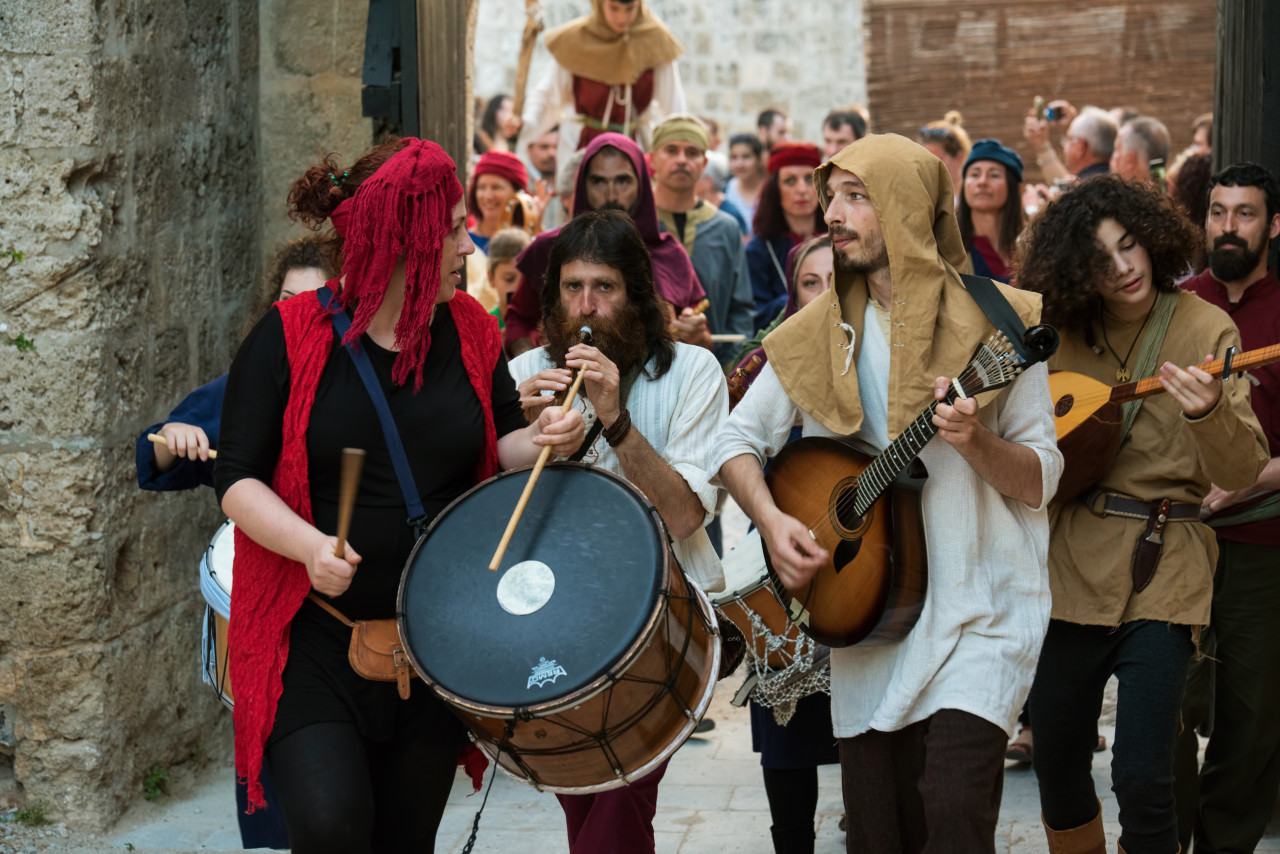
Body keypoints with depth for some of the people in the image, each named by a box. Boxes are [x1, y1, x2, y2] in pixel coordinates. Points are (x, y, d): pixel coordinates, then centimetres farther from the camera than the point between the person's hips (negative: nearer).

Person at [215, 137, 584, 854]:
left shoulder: (471, 332, 6)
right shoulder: (290, 337, -7)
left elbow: (500, 448, 10)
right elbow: (240, 479, -10)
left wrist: (541, 439, -13)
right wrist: (310, 546, -27)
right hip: (314, 631, -4)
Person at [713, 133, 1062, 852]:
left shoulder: (996, 323, -4)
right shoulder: (818, 333, 8)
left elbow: (1040, 481, -3)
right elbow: (738, 440, 13)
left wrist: (975, 442, -23)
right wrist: (771, 519, -5)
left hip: (978, 610, -4)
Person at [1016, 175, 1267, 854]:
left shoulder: (1204, 330, -5)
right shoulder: (1061, 333, 5)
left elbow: (1242, 476, -14)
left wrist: (1210, 413, -34)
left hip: (1160, 574, -4)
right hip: (1069, 565, 4)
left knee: (1141, 778, -12)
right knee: (1056, 764, 10)